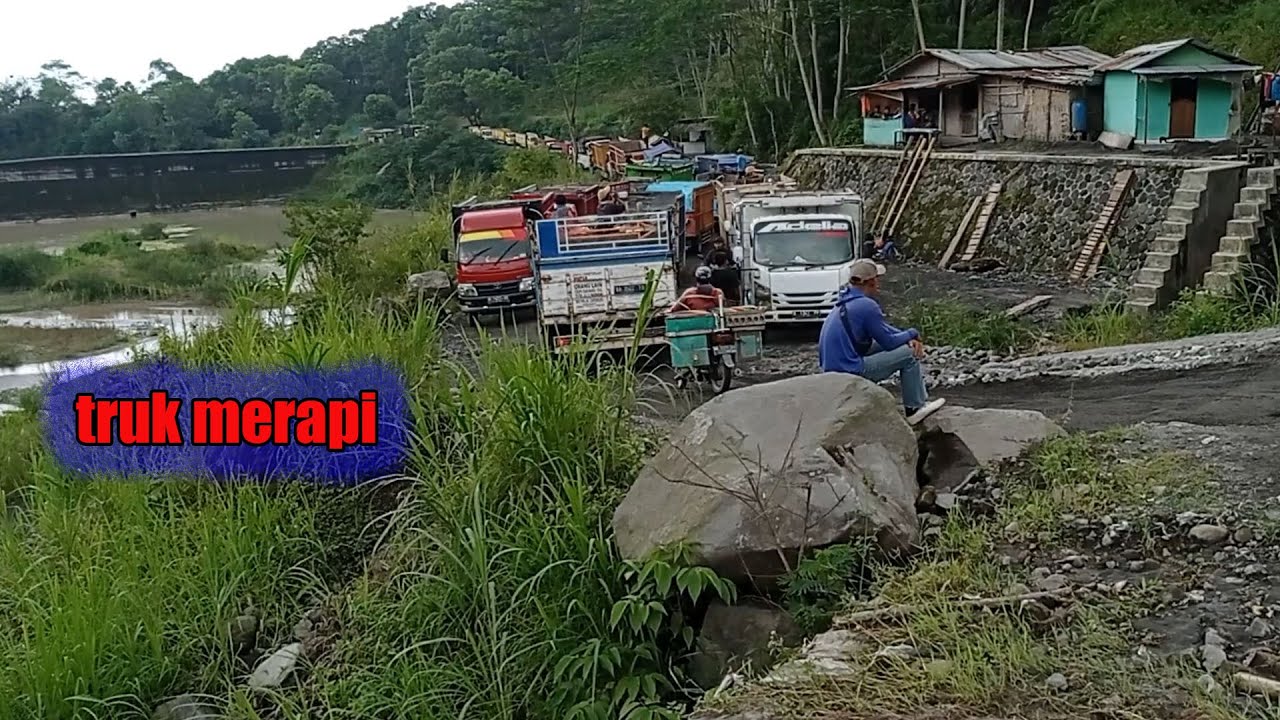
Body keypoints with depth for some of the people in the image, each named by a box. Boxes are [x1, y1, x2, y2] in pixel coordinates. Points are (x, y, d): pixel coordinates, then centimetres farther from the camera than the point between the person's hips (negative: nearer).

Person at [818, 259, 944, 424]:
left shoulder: (847, 302, 11)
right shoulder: (867, 306, -19)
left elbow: (883, 328, 20)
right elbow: (889, 342, -11)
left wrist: (909, 338, 6)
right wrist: (913, 334, 7)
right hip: (849, 372, -9)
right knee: (909, 353, -3)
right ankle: (914, 409, 7)